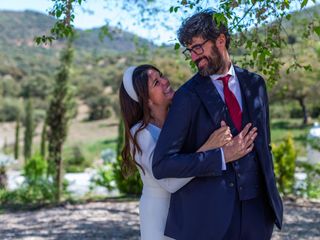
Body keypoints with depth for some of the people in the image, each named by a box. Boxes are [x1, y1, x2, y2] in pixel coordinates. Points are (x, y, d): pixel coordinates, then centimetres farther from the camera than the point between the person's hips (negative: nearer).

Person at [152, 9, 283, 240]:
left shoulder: (254, 84, 7)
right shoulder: (188, 96, -7)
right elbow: (162, 165, -13)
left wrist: (270, 192, 15)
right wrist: (221, 157, -18)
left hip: (257, 206, 4)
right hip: (211, 211, -4)